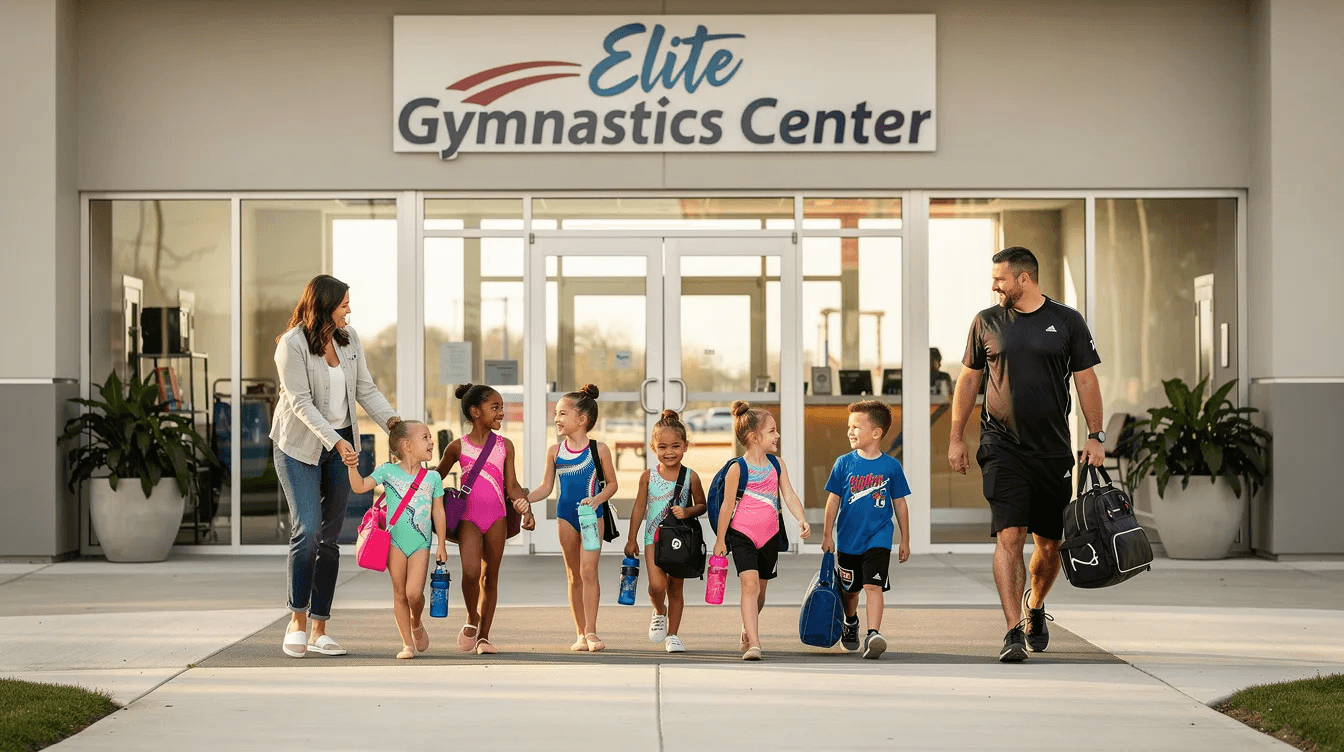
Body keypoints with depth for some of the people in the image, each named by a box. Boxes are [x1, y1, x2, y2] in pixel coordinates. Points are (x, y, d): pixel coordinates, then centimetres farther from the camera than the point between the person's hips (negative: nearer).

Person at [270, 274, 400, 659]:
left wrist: (392, 420, -10)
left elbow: (365, 388, 6)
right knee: (308, 530, -16)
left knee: (330, 537, 4)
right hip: (300, 447, -6)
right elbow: (301, 403, -19)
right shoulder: (292, 344, -15)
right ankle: (297, 620, -1)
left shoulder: (348, 338, 4)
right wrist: (335, 442, -28)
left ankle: (319, 630, 8)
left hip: (341, 445, 6)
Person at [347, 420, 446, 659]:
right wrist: (353, 467, -20)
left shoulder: (433, 477, 6)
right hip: (395, 541, 0)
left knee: (414, 592, -13)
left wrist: (442, 544, 8)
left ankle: (416, 624, 19)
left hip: (420, 543, 0)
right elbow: (360, 487, -3)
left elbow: (438, 512, 10)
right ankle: (407, 643, 12)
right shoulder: (388, 471, 0)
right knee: (399, 594, 3)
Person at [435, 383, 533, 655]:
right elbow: (437, 478, 15)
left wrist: (526, 510, -6)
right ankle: (471, 620, 5)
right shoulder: (458, 447, 1)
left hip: (497, 516, 3)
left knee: (490, 577, 6)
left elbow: (512, 485, 7)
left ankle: (484, 636, 15)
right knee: (471, 571, -20)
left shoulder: (505, 445, 6)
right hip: (468, 516, -2)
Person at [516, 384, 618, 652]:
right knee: (574, 575, 7)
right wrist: (527, 499, -7)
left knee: (588, 570, -14)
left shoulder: (598, 449, -4)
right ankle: (581, 633, 13)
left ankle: (591, 631, -10)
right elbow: (546, 487, 10)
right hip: (566, 516, 4)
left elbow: (612, 483, 2)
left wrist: (598, 499, -16)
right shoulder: (555, 451, 5)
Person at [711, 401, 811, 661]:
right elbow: (727, 505, -6)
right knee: (750, 584, -19)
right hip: (742, 534, -5)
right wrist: (720, 540, -2)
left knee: (760, 588, 16)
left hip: (769, 535, 5)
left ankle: (747, 633, 39)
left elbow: (789, 495, -1)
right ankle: (753, 643, -24)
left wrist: (801, 520, -18)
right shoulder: (737, 468, -11)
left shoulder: (777, 464, 4)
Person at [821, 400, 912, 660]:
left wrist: (905, 541, 7)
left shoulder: (891, 466, -3)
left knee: (873, 586, -17)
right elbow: (833, 500, 4)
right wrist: (828, 535, 2)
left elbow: (900, 504, 5)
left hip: (878, 539, -2)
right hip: (848, 539, 2)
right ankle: (850, 624, 42)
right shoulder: (844, 463, -1)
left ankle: (873, 634, -25)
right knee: (849, 588, 16)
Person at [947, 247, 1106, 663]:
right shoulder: (986, 322, 6)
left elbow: (1086, 380, 6)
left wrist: (1095, 435, -2)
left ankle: (1035, 606, 35)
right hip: (1003, 448, -1)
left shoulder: (1067, 321, 4)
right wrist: (956, 439, 10)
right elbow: (968, 380, 12)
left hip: (1053, 451, 1)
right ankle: (1014, 631, -15)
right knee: (1009, 537, -14)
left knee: (1050, 545, 7)